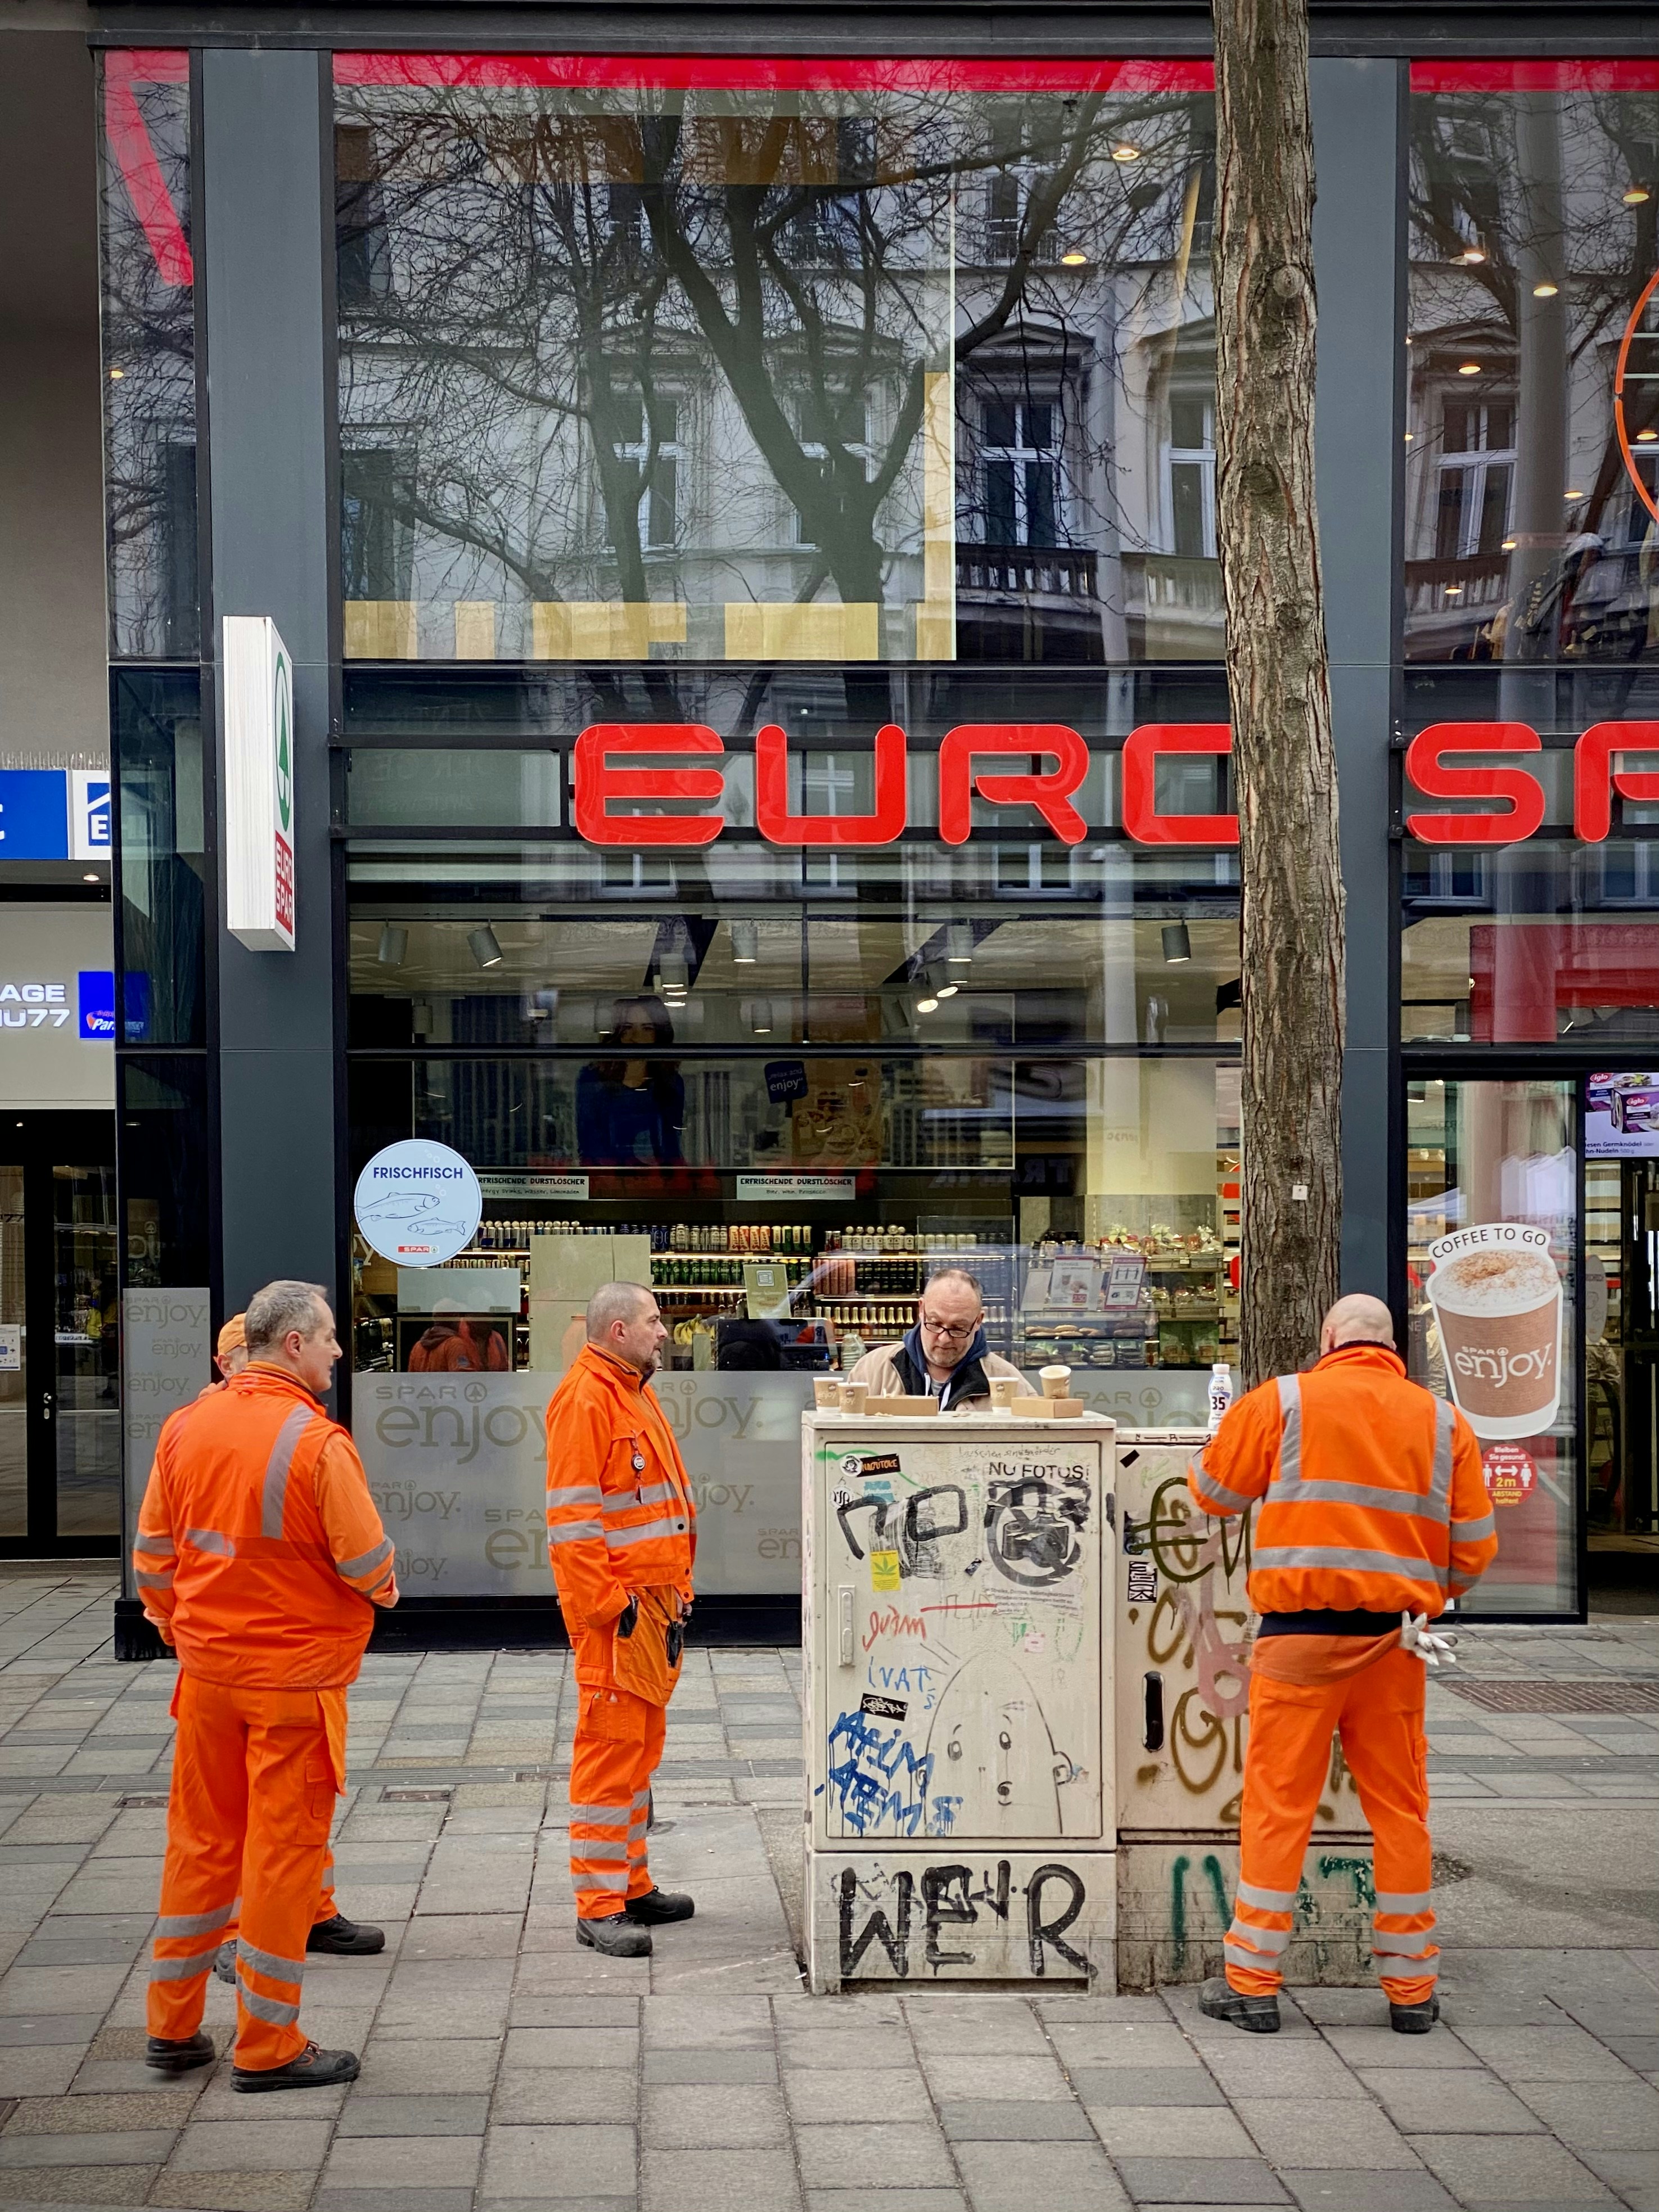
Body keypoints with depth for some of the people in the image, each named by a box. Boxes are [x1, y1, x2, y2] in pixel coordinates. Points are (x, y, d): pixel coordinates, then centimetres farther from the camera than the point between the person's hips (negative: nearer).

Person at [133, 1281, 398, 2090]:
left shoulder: (186, 1426, 0)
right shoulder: (316, 1441, -19)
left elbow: (154, 1551, 8)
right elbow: (366, 1561, -14)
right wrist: (385, 1592, 8)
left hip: (207, 1669, 6)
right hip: (294, 1675, -6)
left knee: (199, 1840, 16)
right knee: (283, 1849, 4)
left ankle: (172, 2027, 26)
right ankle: (267, 2047, 13)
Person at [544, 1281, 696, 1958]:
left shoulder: (635, 1393, 17)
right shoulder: (585, 1398, -14)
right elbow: (573, 1516, -18)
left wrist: (677, 1588, 20)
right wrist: (606, 1604, -20)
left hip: (655, 1603, 10)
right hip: (615, 1611, -10)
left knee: (641, 1745, 15)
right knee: (609, 1747, -7)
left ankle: (631, 1884, 25)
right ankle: (598, 1908, -2)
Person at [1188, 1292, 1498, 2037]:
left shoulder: (1280, 1402, 0)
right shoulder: (1443, 1421, 7)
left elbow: (1213, 1491, 8)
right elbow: (1474, 1547, 7)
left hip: (1301, 1632, -2)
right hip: (1396, 1639, 3)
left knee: (1278, 1803, 3)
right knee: (1398, 1807, 10)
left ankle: (1251, 1983, 7)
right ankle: (1411, 1988, 16)